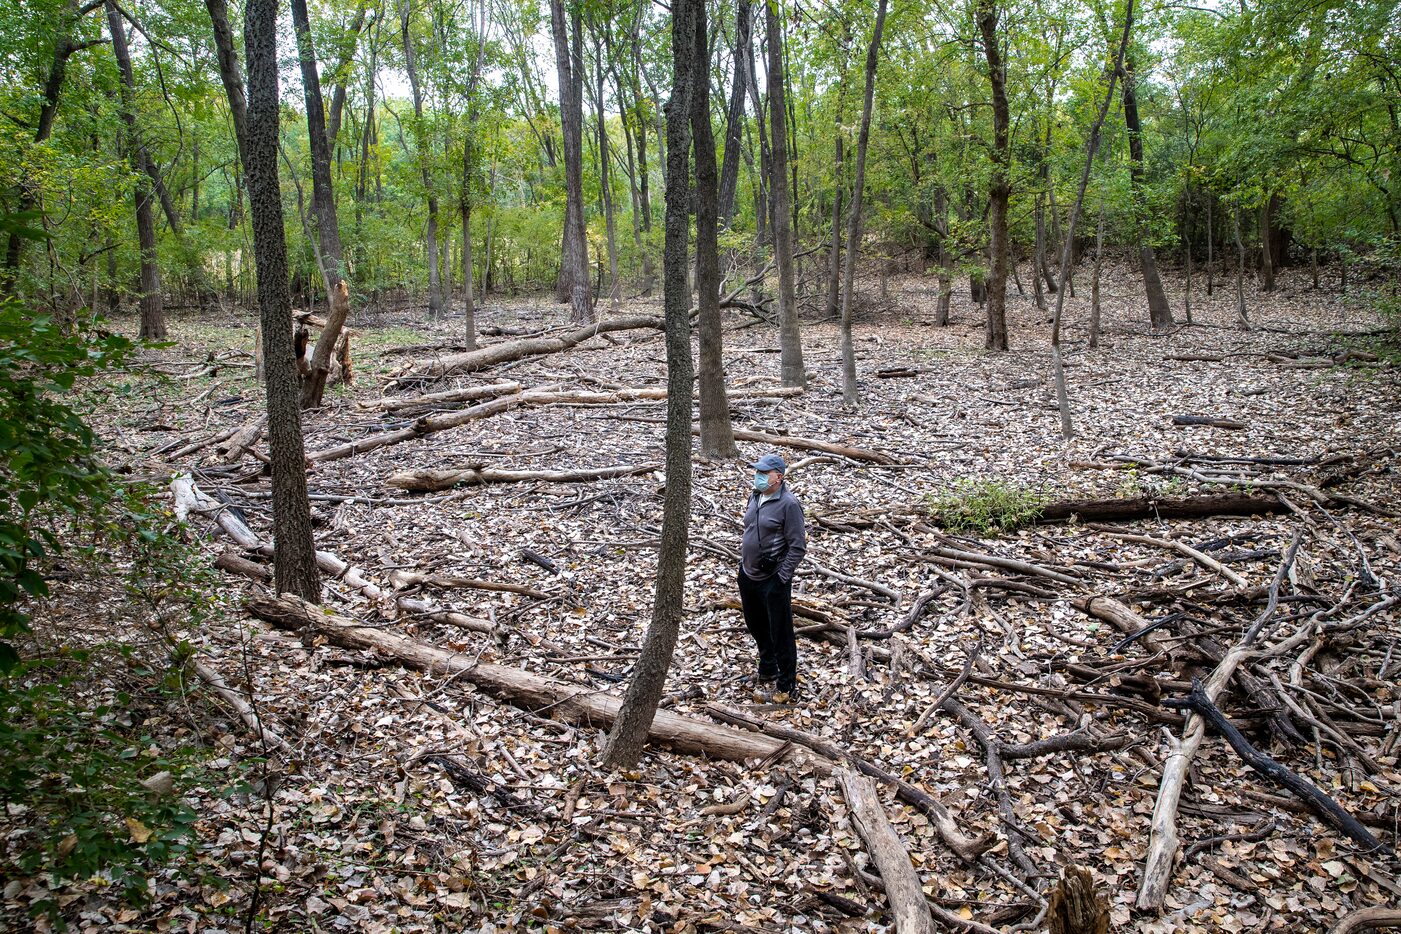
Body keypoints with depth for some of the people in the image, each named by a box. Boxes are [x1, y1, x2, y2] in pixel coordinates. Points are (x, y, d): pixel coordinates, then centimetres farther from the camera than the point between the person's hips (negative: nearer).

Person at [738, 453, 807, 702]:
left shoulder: (788, 504, -19)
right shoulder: (755, 496, 5)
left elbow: (798, 546, -18)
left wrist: (782, 577, -18)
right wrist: (744, 561, 15)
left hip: (773, 580, -8)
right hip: (748, 575, 8)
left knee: (780, 634, 2)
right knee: (756, 625, 23)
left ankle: (787, 686, 14)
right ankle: (768, 669, 44)